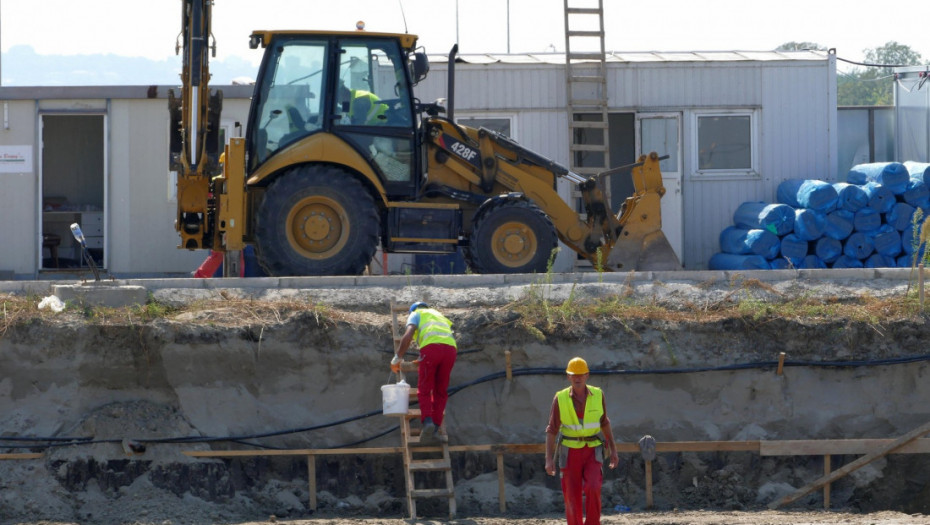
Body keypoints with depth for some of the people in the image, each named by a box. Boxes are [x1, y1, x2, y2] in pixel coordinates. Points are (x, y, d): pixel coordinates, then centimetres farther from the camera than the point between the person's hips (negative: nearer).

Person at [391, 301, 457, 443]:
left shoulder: (416, 314, 22)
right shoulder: (439, 315, 38)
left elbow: (407, 337, 3)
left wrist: (397, 358, 9)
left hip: (431, 347, -4)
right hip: (450, 348, 4)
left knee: (424, 390, 1)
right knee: (440, 392, 11)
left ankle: (427, 421, -23)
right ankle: (434, 430, 2)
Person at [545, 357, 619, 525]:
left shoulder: (598, 395, -4)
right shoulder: (560, 399, -9)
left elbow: (604, 423, 10)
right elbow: (552, 430, -5)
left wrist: (613, 450, 9)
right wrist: (549, 460, -13)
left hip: (592, 452, 0)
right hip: (570, 453, 0)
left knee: (593, 489, -21)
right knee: (572, 497, -1)